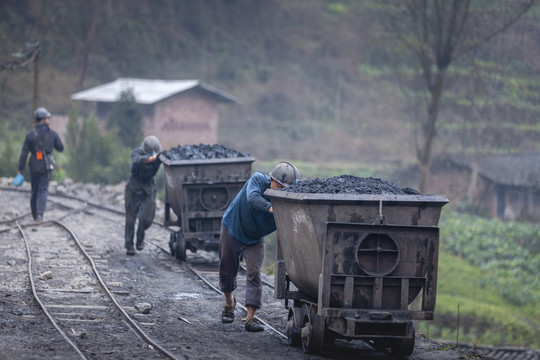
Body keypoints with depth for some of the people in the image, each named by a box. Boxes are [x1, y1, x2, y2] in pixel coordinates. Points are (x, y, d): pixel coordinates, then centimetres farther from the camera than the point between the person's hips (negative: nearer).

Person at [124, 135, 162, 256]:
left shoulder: (159, 155, -12)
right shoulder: (137, 153, -23)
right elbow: (137, 160, -47)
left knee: (147, 218, -7)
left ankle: (140, 238, 21)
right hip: (133, 188, -2)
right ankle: (129, 245, 9)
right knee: (130, 217, -3)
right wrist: (149, 159, -68)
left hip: (148, 188, 2)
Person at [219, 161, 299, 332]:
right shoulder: (258, 180, -28)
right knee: (227, 271, 11)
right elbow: (253, 198, -48)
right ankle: (229, 302, 40)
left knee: (254, 273, -15)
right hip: (232, 229, -1)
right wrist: (272, 209, -63)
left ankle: (250, 318, -14)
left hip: (255, 240, 1)